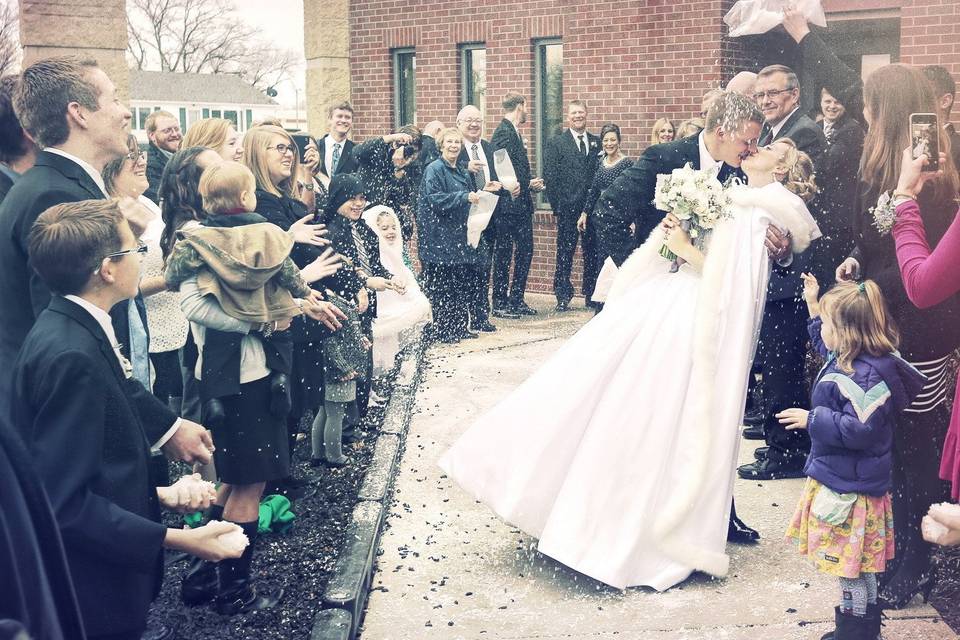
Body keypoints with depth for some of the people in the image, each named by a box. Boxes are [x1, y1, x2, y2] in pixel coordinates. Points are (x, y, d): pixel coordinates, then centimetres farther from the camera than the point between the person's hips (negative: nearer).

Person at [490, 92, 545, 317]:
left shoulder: (514, 132, 17)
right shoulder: (503, 133, -14)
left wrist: (531, 183, 4)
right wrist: (528, 185, -20)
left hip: (521, 204, 10)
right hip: (509, 204, -10)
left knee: (525, 250, 12)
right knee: (504, 254, -1)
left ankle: (516, 300, 20)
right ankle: (499, 304, 6)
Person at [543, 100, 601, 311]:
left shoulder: (597, 142, 12)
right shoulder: (555, 143, 2)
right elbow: (550, 177, -2)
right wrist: (557, 207, -8)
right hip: (568, 209, -3)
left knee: (593, 254, 6)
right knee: (565, 254, 1)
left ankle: (591, 295, 17)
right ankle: (563, 297, 8)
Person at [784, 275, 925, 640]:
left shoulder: (868, 376, -26)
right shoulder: (846, 359, 5)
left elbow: (860, 430, -30)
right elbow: (824, 343, 28)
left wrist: (813, 419, -22)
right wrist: (813, 304, 26)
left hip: (849, 488, -11)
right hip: (840, 480, 11)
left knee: (851, 566, 3)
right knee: (857, 566, 21)